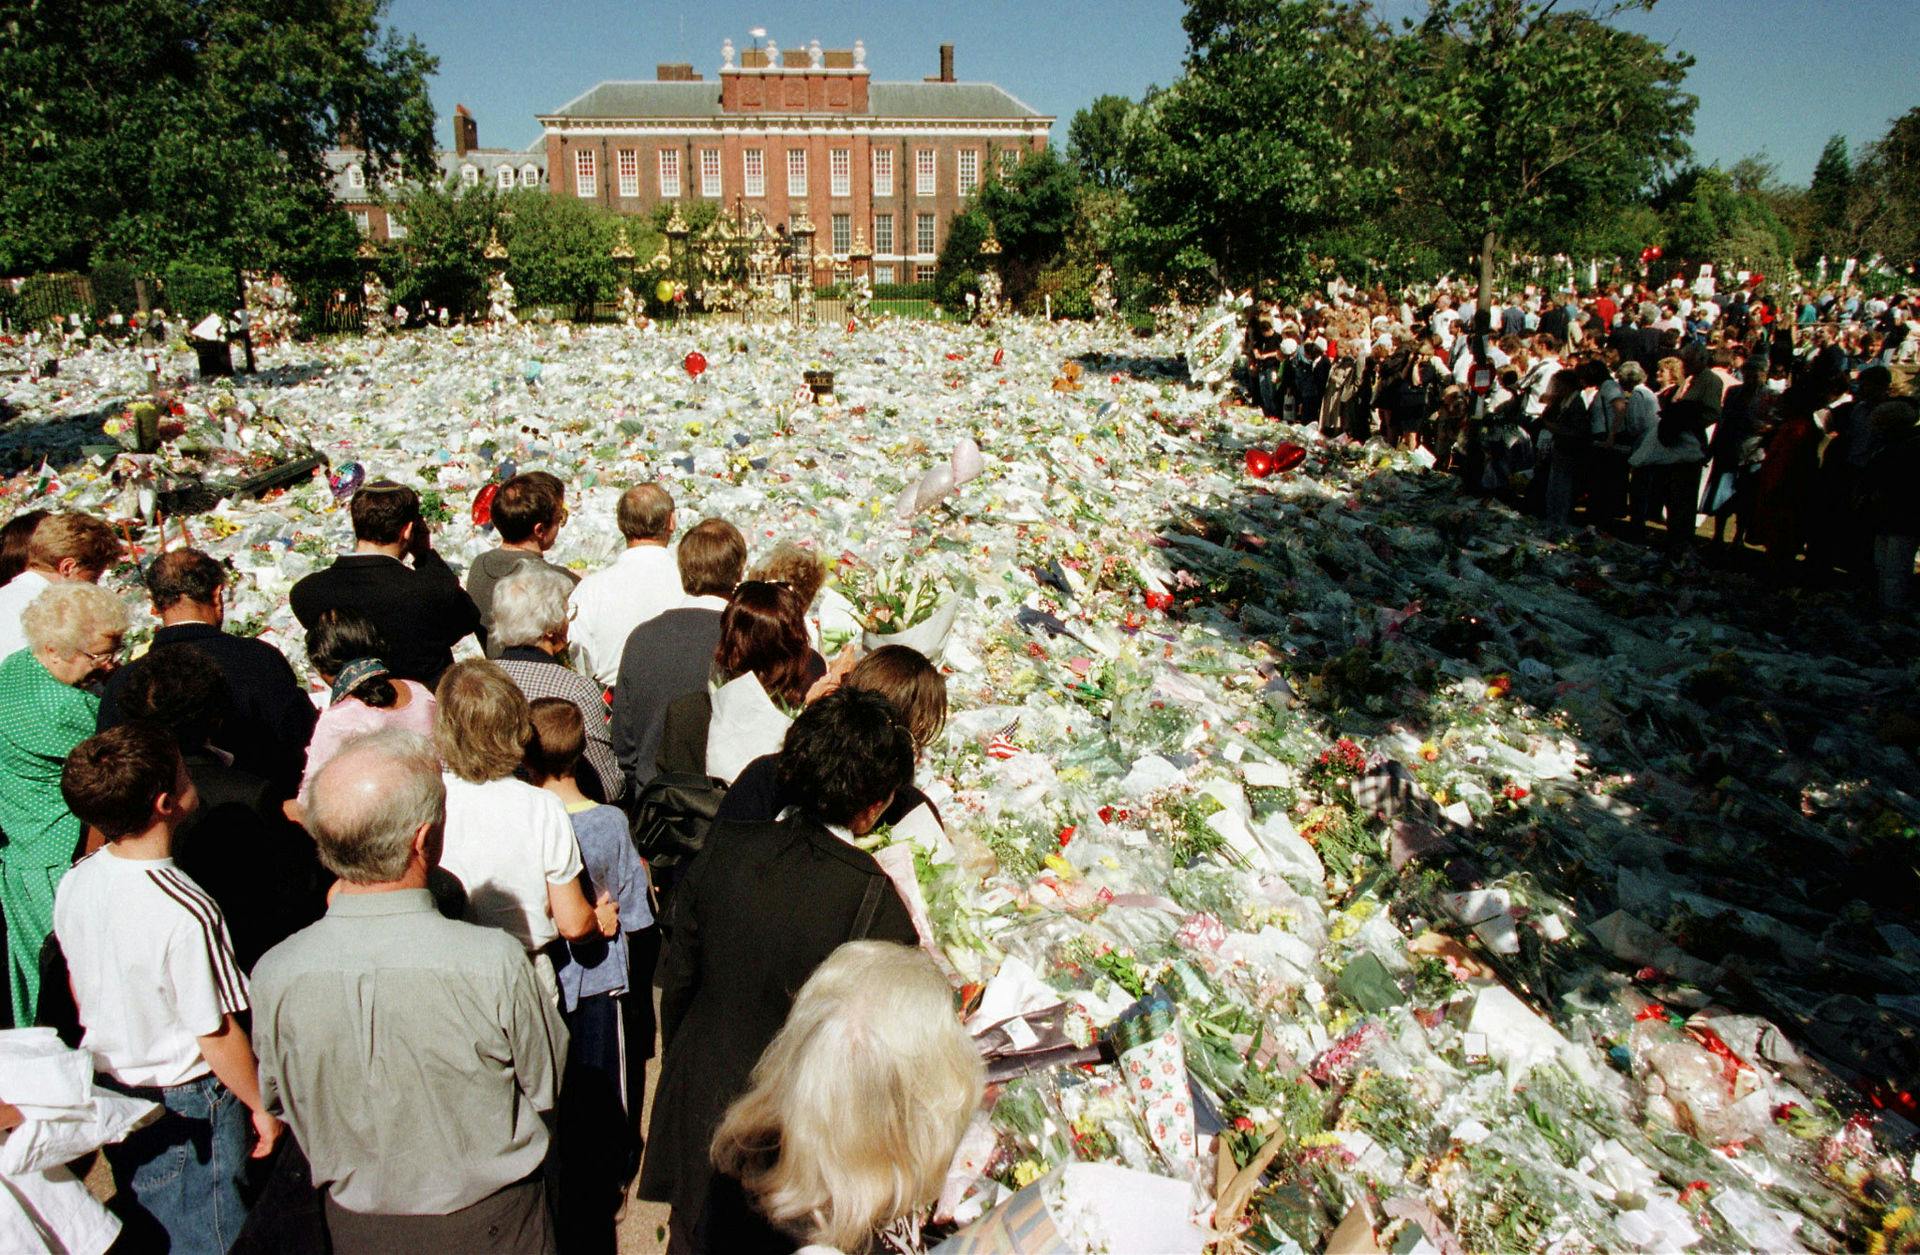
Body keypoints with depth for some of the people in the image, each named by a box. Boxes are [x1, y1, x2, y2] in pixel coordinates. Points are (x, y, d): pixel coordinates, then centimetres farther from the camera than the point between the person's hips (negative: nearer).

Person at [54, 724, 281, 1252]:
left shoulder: (75, 882, -10)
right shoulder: (185, 912, -32)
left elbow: (79, 989, 7)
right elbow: (216, 1035, -23)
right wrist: (262, 1107, -8)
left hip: (106, 1087, 7)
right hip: (185, 1107, -7)